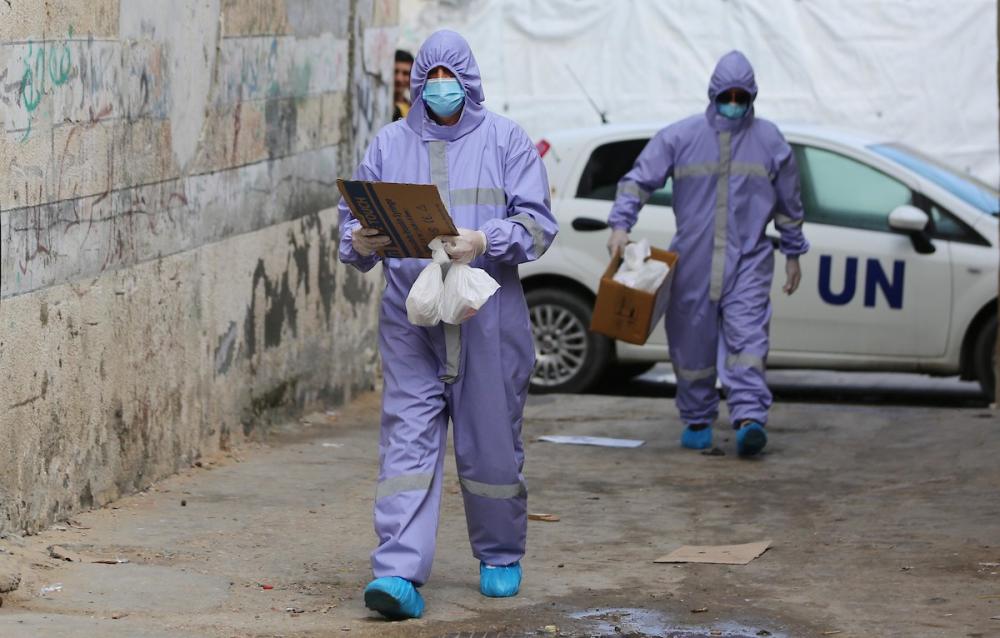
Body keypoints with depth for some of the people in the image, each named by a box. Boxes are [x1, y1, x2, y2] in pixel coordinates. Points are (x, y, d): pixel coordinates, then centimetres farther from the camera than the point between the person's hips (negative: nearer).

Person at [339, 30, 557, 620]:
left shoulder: (505, 140, 4)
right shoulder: (390, 144, 11)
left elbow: (537, 223, -3)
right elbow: (355, 218, 11)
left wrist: (484, 243, -21)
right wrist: (360, 243, -12)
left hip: (489, 321, -1)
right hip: (410, 321, 1)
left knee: (492, 445, 8)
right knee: (408, 442, -8)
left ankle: (501, 557, 28)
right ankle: (400, 573, -13)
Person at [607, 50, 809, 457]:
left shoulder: (770, 141, 6)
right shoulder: (680, 137, 1)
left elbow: (789, 203, 15)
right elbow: (638, 179, -2)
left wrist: (793, 254, 18)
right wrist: (620, 225, -16)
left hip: (748, 260, -1)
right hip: (692, 261, 1)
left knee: (747, 335, -15)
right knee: (692, 341, 6)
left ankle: (750, 417, -25)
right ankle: (697, 421, 20)